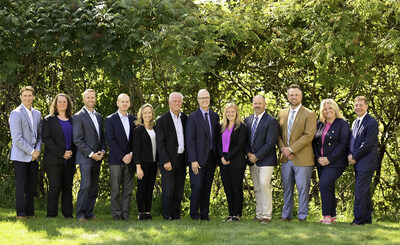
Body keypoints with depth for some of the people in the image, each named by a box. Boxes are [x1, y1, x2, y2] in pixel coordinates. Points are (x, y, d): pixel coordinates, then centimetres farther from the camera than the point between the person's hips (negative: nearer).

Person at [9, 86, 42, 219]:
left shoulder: (37, 114, 13)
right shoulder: (16, 113, -9)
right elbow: (17, 138, -15)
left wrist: (38, 150, -1)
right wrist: (31, 152, -13)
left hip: (34, 156, 6)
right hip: (20, 156, -6)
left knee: (32, 184, 7)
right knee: (21, 185, -3)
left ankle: (30, 212, 15)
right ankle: (21, 213, 2)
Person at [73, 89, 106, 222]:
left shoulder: (98, 116, 16)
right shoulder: (78, 117, -5)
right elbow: (77, 140, -11)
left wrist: (102, 151, 3)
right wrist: (91, 154, -14)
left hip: (97, 157, 7)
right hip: (85, 157, -7)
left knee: (94, 187, 6)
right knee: (85, 186, -12)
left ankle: (89, 213, 11)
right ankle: (80, 214, -8)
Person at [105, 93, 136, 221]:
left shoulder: (133, 119, 12)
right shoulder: (110, 119, 0)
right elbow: (110, 140, -7)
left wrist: (131, 154, -6)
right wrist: (122, 157, -12)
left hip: (130, 159, 3)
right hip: (116, 160, -3)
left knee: (128, 189, 3)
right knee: (115, 189, -1)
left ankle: (125, 213, 8)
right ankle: (116, 214, 4)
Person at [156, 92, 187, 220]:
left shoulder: (184, 118, 11)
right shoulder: (162, 120, -5)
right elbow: (160, 143, -8)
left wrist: (188, 157, 8)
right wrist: (165, 161, -15)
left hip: (181, 159, 5)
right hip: (168, 159, -5)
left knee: (179, 189, 7)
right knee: (168, 189, -7)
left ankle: (176, 215, 14)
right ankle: (167, 215, 1)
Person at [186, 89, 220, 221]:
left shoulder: (215, 116, 11)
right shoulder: (193, 118, -4)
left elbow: (217, 137, 15)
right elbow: (190, 140, -8)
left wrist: (217, 156, 8)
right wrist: (193, 160, -15)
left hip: (211, 157, 5)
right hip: (199, 157, -5)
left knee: (207, 187, 8)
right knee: (197, 186, -7)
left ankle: (204, 214, 14)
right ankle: (194, 213, 6)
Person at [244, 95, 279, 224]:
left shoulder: (271, 121, -8)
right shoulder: (248, 120, 13)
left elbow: (270, 143, -13)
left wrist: (257, 156, -13)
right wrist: (248, 153, -1)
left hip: (266, 160, -6)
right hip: (252, 160, 6)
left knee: (264, 185, -14)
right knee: (257, 189, 7)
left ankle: (266, 215, -11)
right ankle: (259, 214, 11)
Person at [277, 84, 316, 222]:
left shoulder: (309, 115, -4)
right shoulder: (282, 113, 13)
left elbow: (308, 136, -13)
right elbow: (278, 134, 12)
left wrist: (291, 149, -16)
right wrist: (283, 148, -6)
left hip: (302, 158, -5)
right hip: (286, 158, 5)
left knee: (303, 188, -2)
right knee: (287, 188, 11)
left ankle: (302, 217, 4)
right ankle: (286, 215, 18)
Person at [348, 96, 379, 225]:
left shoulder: (372, 122, -11)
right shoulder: (355, 123, 17)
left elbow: (368, 143, -17)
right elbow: (352, 140, 18)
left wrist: (355, 157, -13)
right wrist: (350, 154, -1)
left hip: (367, 161, -9)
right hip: (357, 162, 9)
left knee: (360, 190, -12)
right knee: (365, 190, 13)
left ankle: (359, 219, -10)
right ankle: (367, 218, 19)